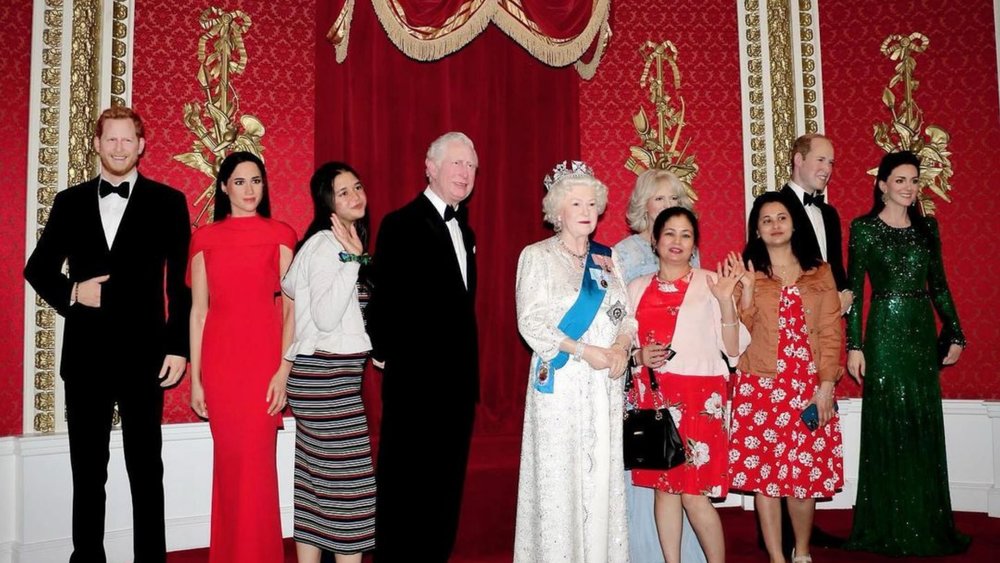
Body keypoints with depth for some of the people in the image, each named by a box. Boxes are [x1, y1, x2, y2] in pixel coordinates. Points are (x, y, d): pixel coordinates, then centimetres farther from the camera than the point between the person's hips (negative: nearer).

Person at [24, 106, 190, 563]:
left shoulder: (167, 202, 1)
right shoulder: (69, 202, 10)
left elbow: (182, 282, -1)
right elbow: (37, 268, 14)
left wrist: (179, 347, -7)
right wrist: (72, 292, -6)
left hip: (142, 355, -3)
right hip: (84, 356, 3)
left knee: (146, 470, 8)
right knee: (87, 472, 12)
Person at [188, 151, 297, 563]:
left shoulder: (279, 235, 4)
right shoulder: (204, 238, 8)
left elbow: (291, 306, -1)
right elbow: (198, 311, 7)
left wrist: (284, 369, -10)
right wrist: (194, 378, 3)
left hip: (263, 357, -1)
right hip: (219, 359, 2)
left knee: (256, 460, -1)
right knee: (228, 459, 8)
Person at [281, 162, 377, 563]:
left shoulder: (340, 244, 13)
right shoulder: (326, 245, -13)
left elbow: (288, 287, 22)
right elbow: (326, 318, -22)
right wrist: (350, 259, -23)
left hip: (321, 375, 9)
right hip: (327, 376, -9)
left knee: (316, 481, 13)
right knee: (348, 483, -4)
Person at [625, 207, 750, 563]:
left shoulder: (709, 283, -1)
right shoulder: (638, 288, 9)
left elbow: (733, 349, -6)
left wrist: (725, 300, -17)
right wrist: (640, 356, -5)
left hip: (698, 399, -3)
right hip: (653, 399, 4)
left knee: (694, 495, -2)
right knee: (663, 486, 9)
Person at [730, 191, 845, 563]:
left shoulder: (819, 273, 8)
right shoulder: (747, 273, 6)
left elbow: (831, 331, 3)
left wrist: (826, 385, -5)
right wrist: (747, 290, -16)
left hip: (810, 387, 1)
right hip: (761, 386, 0)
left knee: (807, 473, 4)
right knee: (764, 473, 1)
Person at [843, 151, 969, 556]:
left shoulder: (927, 227, 10)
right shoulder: (864, 228, -4)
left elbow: (938, 285, 13)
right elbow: (854, 289, -7)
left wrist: (954, 333, 9)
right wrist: (854, 345, -11)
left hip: (923, 333, 5)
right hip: (885, 334, -5)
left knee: (925, 428, 9)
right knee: (888, 427, 0)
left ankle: (927, 524, 22)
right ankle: (889, 528, 12)